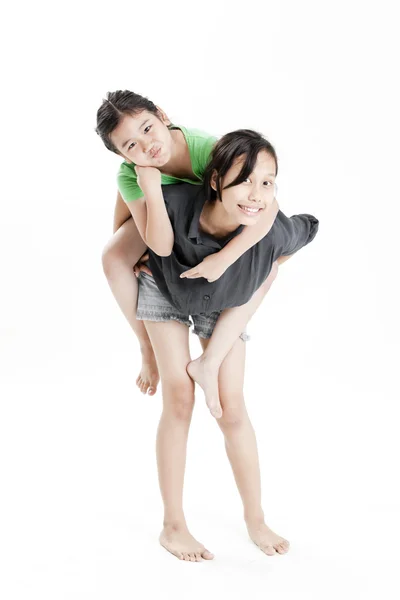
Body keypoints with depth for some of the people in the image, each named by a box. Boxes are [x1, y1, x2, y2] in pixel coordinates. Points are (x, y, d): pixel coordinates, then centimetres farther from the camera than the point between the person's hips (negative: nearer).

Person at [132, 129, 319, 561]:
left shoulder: (273, 232, -38)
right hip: (165, 287, -1)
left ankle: (256, 520, 19)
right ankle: (173, 525, 3)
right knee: (180, 397, -9)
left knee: (231, 407, 1)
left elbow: (310, 228, -12)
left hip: (225, 305, 1)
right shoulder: (174, 202, -41)